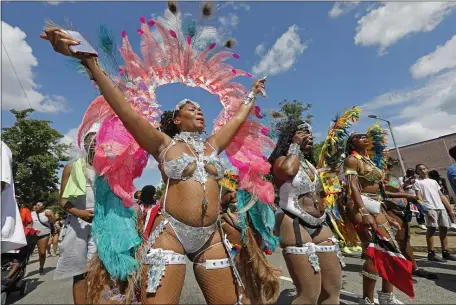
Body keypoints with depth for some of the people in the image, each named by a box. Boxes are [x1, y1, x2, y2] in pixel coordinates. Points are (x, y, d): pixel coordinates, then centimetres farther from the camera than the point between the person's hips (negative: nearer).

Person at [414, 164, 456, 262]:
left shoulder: (433, 181, 24)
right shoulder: (417, 182, 4)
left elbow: (441, 196, 21)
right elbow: (419, 197, -6)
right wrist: (426, 209, -17)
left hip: (442, 207, 6)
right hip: (430, 208, -6)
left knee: (444, 228, 6)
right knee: (432, 228, -10)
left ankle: (445, 252, 16)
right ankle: (431, 253, -6)